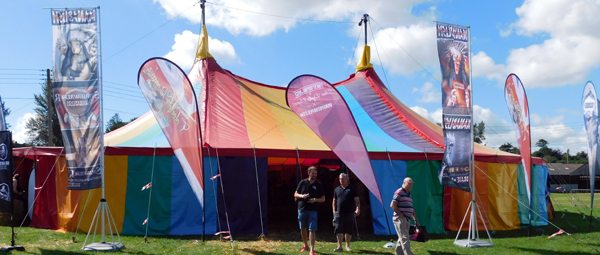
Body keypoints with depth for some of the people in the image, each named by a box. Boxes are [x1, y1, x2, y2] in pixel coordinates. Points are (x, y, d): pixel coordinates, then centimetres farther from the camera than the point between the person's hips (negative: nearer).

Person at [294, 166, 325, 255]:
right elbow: (295, 194, 8)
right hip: (302, 209, 2)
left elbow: (323, 199, 4)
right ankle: (305, 245, 33)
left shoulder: (318, 185, 1)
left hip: (312, 210, -2)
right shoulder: (302, 182, 3)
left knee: (312, 230, -8)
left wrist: (315, 200, -15)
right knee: (303, 229, 13)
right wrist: (302, 196, -13)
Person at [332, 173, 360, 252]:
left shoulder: (351, 189, 3)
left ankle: (347, 246, 21)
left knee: (348, 230, 7)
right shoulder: (337, 189, 11)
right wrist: (334, 211, 7)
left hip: (349, 213, -1)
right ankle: (339, 246, 0)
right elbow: (334, 201, 15)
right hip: (339, 213, 2)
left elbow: (357, 200, 0)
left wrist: (358, 209, -15)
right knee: (338, 230, -5)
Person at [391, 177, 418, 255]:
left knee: (401, 240, 13)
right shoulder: (399, 192, -10)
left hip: (407, 220, 9)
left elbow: (411, 209, 24)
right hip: (400, 220, -9)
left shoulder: (408, 194, 18)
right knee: (405, 240, -11)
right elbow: (393, 205, -19)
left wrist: (415, 219, 19)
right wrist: (401, 215, -16)